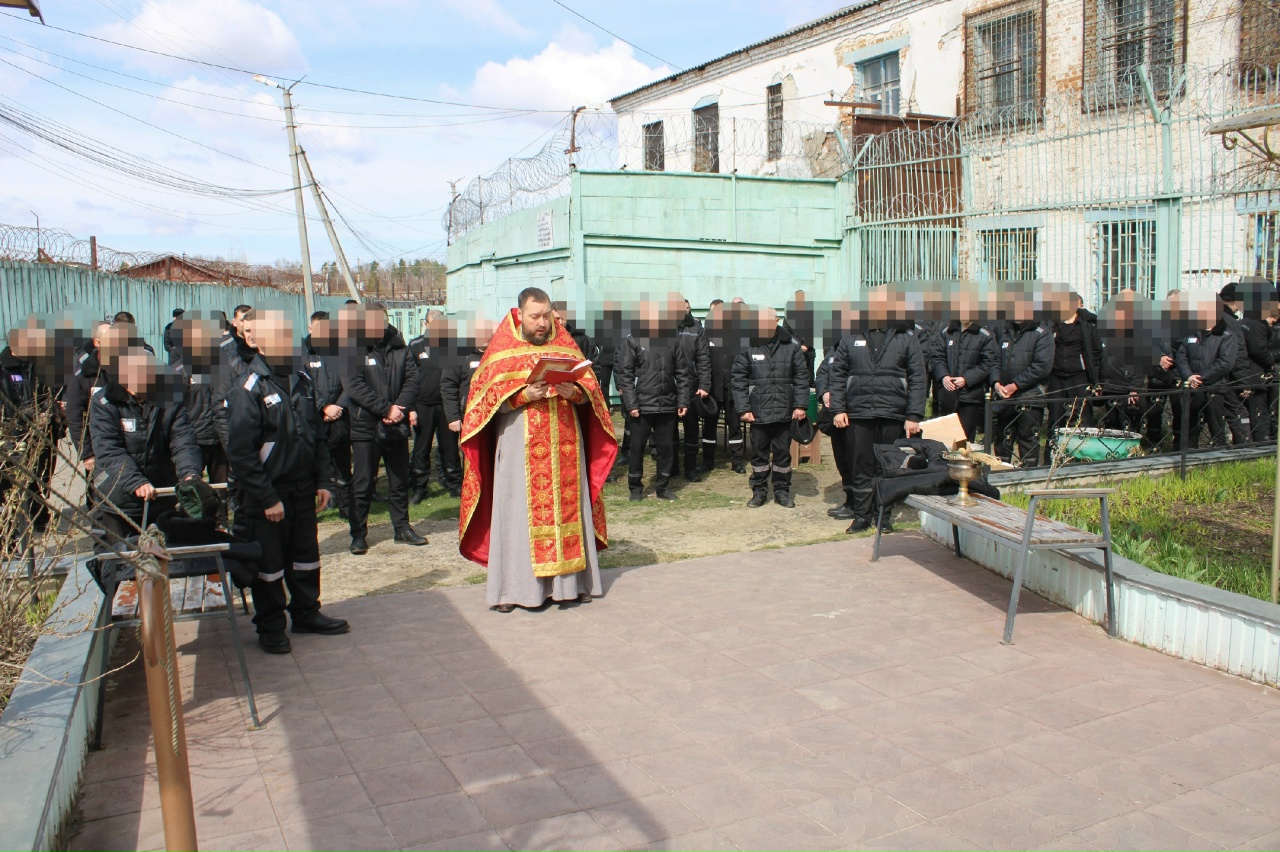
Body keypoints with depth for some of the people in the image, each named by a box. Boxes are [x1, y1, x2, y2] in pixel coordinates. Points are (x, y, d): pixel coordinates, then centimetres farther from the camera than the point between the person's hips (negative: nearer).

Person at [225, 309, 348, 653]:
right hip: (267, 496, -6)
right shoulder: (248, 389, -15)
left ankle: (306, 612, 33)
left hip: (303, 491, 6)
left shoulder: (302, 380, 6)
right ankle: (270, 626, 22)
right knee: (269, 564, 6)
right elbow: (241, 453, -17)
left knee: (306, 555, 17)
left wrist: (323, 480, 7)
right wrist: (267, 499, -18)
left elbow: (317, 435, 14)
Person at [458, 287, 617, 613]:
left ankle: (571, 580, 12)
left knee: (567, 507, 4)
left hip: (565, 445, 3)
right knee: (519, 510, -2)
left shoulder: (564, 345, 10)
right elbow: (487, 397, -3)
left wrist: (574, 392, -14)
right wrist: (523, 396, -18)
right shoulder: (502, 350, 3)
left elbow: (589, 389, 8)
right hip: (520, 447, -2)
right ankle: (514, 586, 4)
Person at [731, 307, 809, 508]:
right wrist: (743, 408, -9)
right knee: (759, 452, 10)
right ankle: (759, 490, 23)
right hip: (758, 412, 0)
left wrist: (800, 405, -5)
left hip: (784, 411, 1)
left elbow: (801, 378, 2)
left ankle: (782, 490, 23)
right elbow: (739, 380, -3)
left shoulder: (791, 347, 0)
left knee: (782, 452, 11)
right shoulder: (748, 348, -3)